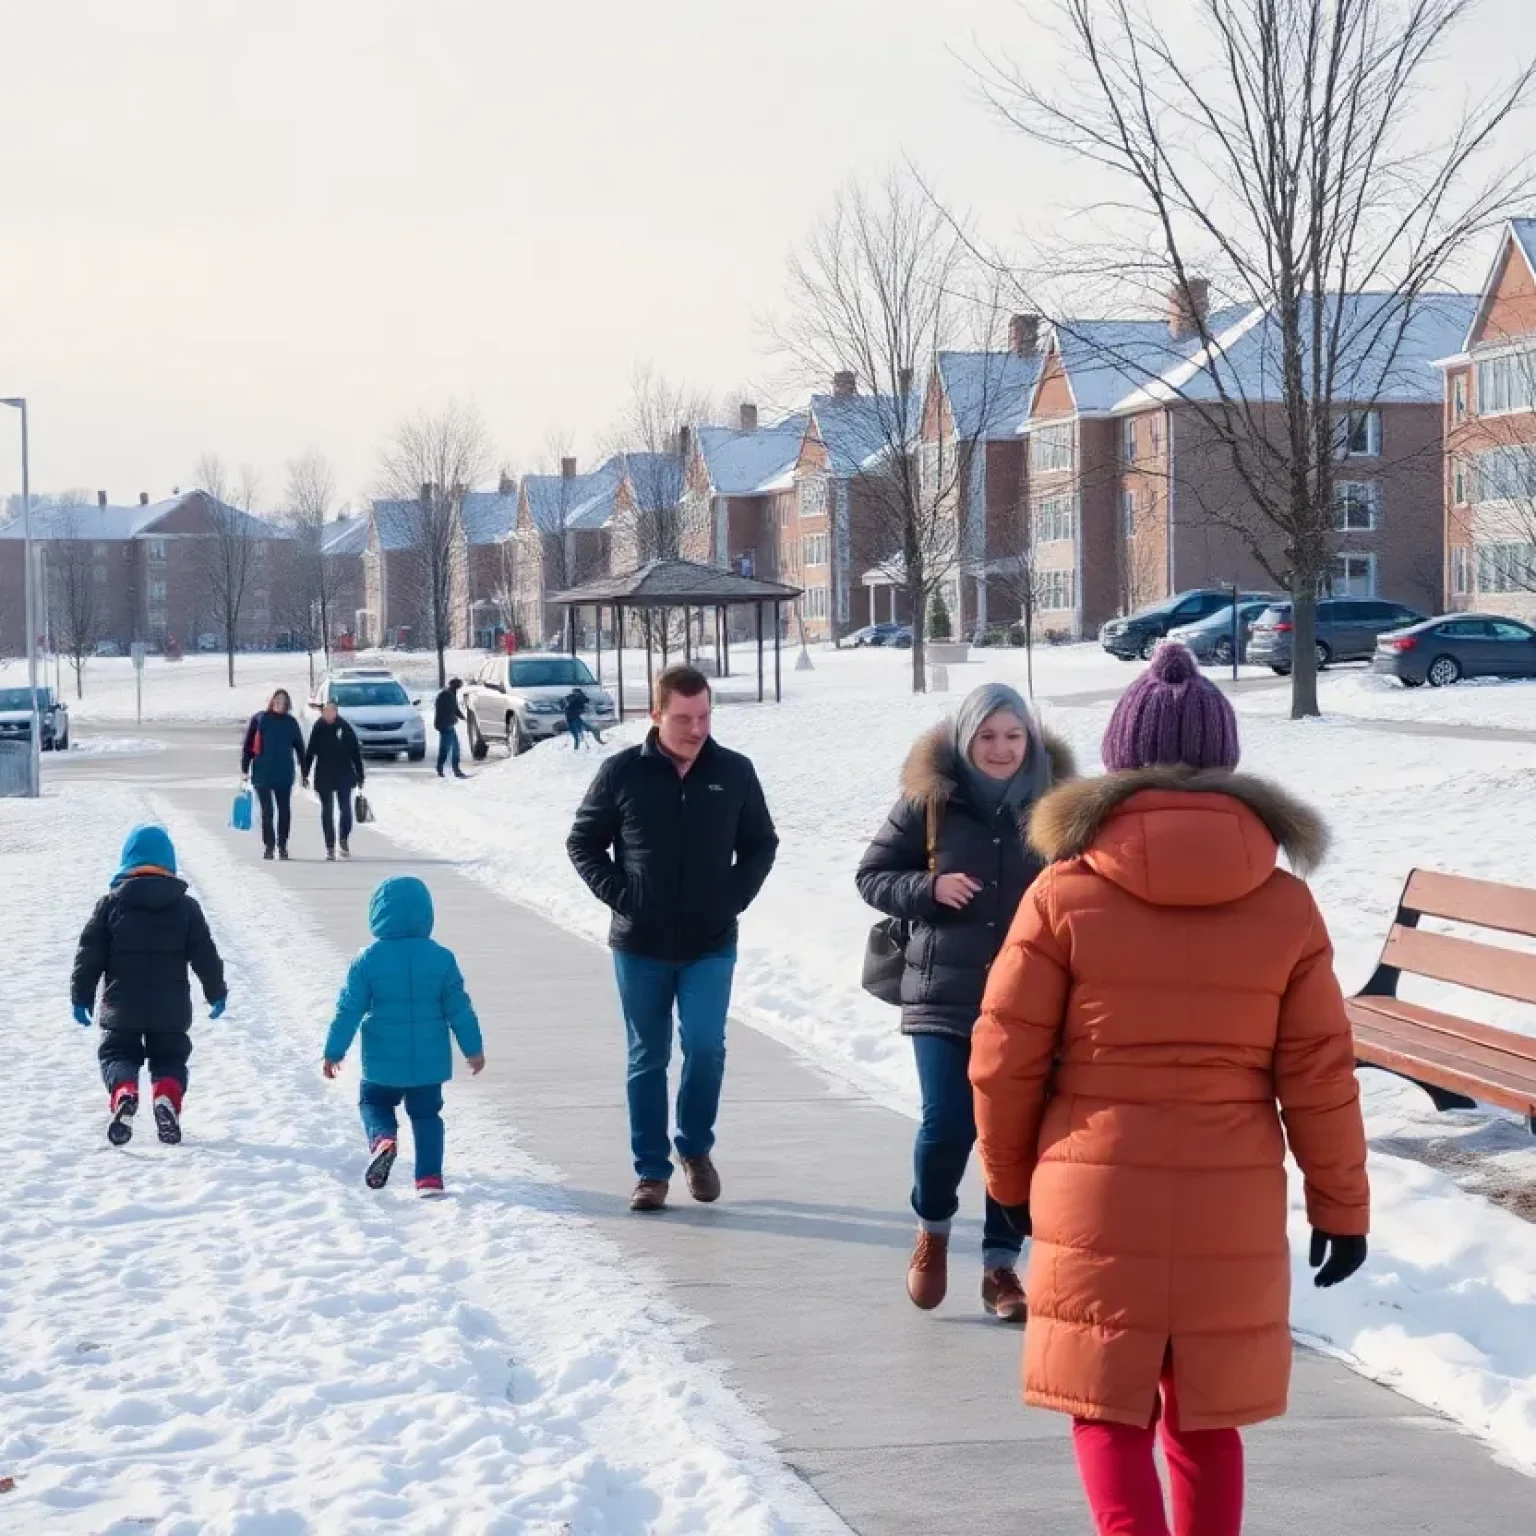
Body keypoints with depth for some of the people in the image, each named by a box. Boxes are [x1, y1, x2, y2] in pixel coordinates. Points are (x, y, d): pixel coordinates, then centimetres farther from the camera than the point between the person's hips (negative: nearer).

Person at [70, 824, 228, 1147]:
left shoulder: (111, 903, -1)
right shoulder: (186, 906, 2)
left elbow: (89, 954, -1)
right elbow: (205, 955, 3)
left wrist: (81, 997, 7)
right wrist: (217, 993, 16)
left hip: (122, 1009, -1)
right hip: (171, 1010, 1)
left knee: (117, 1054, 12)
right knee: (169, 1058, 13)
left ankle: (123, 1092, -22)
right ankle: (167, 1096, -20)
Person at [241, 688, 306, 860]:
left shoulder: (291, 722, 6)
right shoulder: (259, 719, 0)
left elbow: (299, 747, 10)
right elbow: (248, 745, 0)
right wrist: (244, 768, -4)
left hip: (284, 774, 2)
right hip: (262, 774, -2)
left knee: (284, 811, 5)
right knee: (267, 811, -1)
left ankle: (282, 846, 14)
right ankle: (268, 846, 5)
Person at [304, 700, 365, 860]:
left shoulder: (345, 728, -3)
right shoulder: (318, 729, -1)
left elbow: (355, 752, 1)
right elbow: (310, 752, 4)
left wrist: (359, 775, 0)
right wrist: (305, 774, 1)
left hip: (344, 776, -1)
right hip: (324, 778, 1)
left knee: (346, 809, -2)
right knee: (327, 811, 3)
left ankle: (344, 841, 18)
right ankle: (330, 847, 7)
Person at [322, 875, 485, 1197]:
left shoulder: (368, 960, -10)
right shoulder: (441, 958, -6)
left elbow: (349, 1010, -7)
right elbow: (459, 1008, -2)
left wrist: (334, 1051, 3)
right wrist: (474, 1049, 9)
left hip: (383, 1061, -1)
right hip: (429, 1060, 1)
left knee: (374, 1102, 21)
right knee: (426, 1113, 15)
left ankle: (382, 1138, -9)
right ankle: (429, 1177, 6)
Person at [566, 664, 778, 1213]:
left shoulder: (734, 772, -1)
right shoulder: (622, 772, -6)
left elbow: (761, 843, 11)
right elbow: (583, 842, 4)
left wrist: (736, 896, -2)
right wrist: (618, 895, -7)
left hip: (711, 945, 0)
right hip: (640, 946, 0)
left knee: (705, 1047, -9)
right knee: (647, 1059, 6)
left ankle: (696, 1148, 15)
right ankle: (651, 1170, 15)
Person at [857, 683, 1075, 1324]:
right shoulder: (929, 798, -2)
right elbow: (872, 874, 4)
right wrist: (927, 889, -14)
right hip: (945, 993, -1)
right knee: (946, 1126, -9)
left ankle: (1001, 1266, 18)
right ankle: (932, 1228, 21)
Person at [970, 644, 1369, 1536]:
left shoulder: (1066, 893, -7)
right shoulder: (1283, 902, -2)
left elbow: (1003, 1061, -4)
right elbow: (1318, 1075, -1)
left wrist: (1011, 1177, 12)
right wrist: (1342, 1204, 10)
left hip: (1098, 1196, -2)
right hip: (1230, 1205, 2)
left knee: (1109, 1410, 7)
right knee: (1204, 1419, 16)